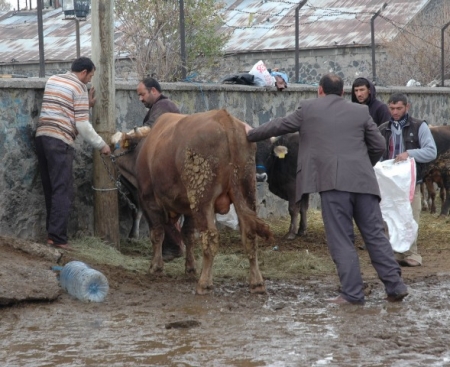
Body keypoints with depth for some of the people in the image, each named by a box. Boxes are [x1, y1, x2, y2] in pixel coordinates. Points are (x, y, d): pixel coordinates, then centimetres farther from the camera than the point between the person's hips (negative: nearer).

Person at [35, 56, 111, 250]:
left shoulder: (52, 80, 18)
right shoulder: (79, 88, -3)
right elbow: (82, 125, -7)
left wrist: (86, 104, 24)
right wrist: (101, 144, 2)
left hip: (42, 136, 7)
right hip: (60, 141, -7)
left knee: (50, 188, 13)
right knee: (63, 190, -6)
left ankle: (52, 231, 15)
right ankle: (57, 237, -12)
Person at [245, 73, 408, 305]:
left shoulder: (308, 109, 8)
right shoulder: (361, 112, 14)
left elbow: (279, 126, 18)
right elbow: (378, 146, 14)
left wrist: (251, 134, 34)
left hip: (332, 183, -3)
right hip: (364, 182, 3)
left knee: (341, 240, 1)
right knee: (375, 235, 9)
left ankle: (352, 294, -1)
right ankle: (395, 287, 7)